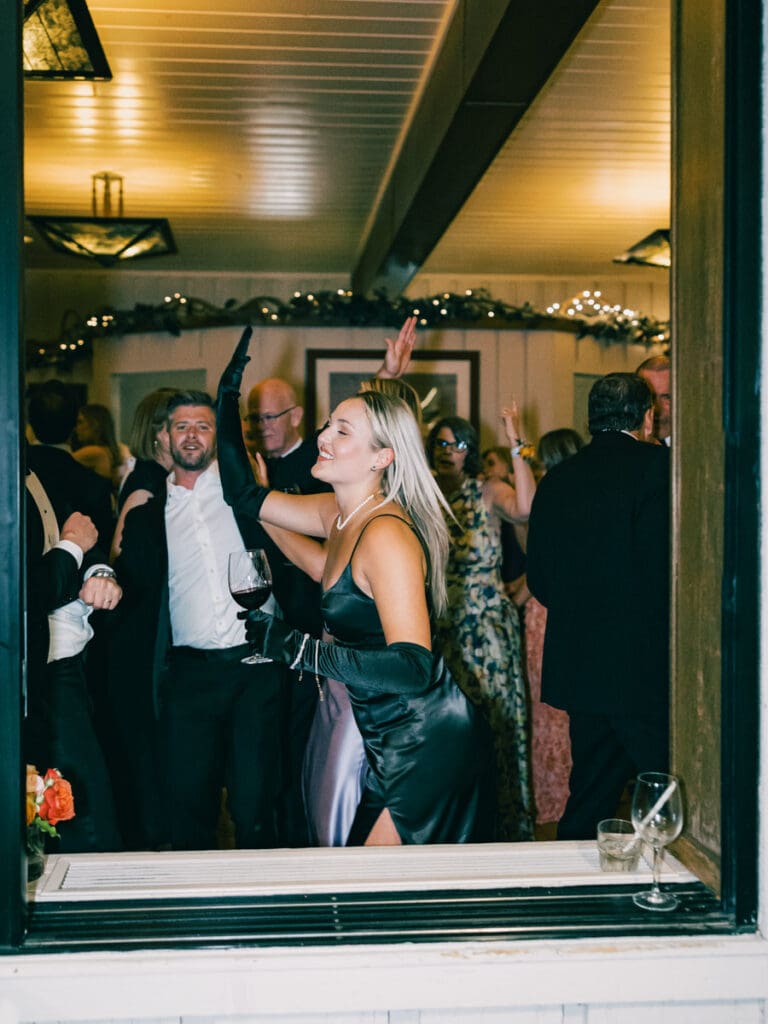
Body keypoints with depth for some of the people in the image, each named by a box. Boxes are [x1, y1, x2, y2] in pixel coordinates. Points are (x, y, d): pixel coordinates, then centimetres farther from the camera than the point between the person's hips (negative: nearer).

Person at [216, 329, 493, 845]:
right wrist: (229, 392, 10)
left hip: (430, 745, -9)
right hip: (395, 744, 9)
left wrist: (300, 649, -32)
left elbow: (414, 667, -30)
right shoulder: (340, 514, 4)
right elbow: (245, 494, 15)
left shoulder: (386, 535, -22)